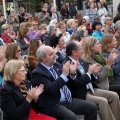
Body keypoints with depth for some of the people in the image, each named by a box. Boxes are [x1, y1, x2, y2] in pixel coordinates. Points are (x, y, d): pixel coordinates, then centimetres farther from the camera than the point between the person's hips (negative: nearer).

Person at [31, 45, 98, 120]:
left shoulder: (56, 65, 10)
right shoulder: (37, 73, -12)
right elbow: (51, 89, -25)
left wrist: (71, 73, -1)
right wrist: (64, 74, -24)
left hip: (68, 100, 8)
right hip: (53, 105, -8)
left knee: (92, 107, 0)